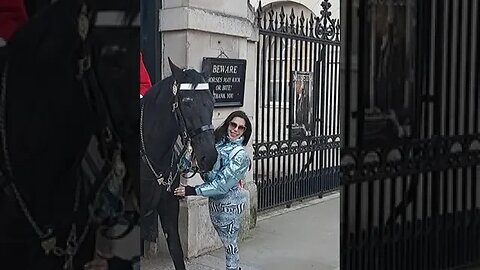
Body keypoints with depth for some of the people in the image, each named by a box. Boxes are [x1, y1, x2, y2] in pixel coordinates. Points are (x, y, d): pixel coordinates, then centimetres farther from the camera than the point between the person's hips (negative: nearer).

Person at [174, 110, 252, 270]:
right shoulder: (217, 141, 0)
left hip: (229, 204, -7)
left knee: (230, 244, 7)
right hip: (214, 201, 7)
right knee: (227, 241, 20)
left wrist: (193, 191, -22)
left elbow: (222, 185, -23)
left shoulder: (240, 155, -20)